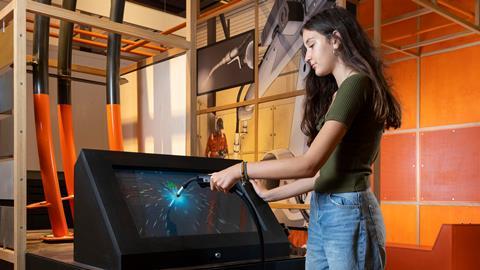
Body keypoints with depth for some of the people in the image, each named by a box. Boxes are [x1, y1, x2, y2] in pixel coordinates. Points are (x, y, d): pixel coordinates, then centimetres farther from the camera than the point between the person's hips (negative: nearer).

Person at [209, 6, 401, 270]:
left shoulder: (356, 83, -11)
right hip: (320, 214, 9)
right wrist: (271, 194, 17)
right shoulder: (335, 93, 17)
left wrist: (240, 170, -12)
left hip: (347, 213, -8)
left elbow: (309, 164, -19)